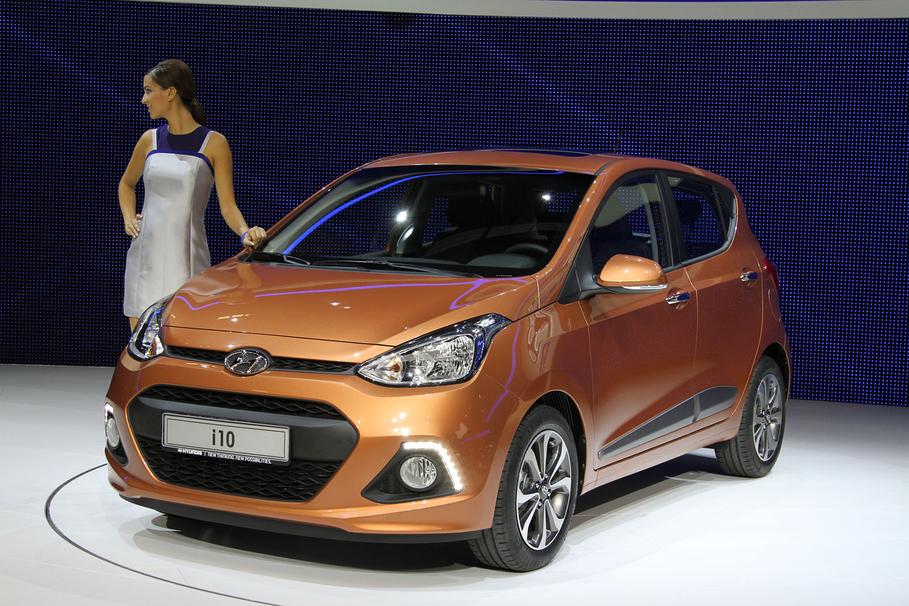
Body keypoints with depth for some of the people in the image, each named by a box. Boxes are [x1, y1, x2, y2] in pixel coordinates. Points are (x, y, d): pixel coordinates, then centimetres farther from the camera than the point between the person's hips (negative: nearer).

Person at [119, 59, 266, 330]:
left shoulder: (213, 144, -2)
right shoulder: (150, 140, 10)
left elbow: (228, 205, -4)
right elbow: (126, 184, 28)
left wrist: (245, 232, -23)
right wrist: (128, 218, 11)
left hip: (187, 255, -4)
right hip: (146, 254, 4)